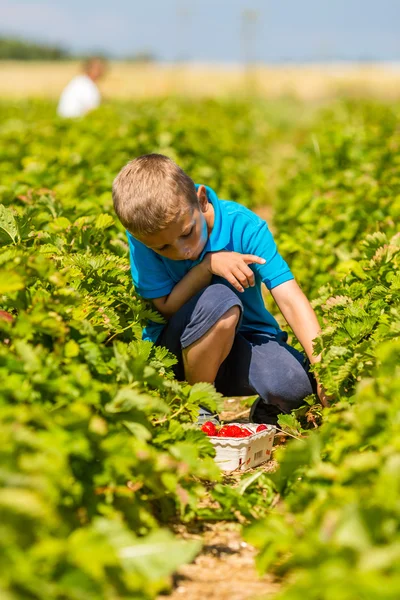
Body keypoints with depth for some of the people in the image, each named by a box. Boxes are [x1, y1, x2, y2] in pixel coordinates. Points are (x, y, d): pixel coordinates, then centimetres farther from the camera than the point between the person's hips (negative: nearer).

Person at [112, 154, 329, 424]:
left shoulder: (243, 226, -18)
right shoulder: (143, 235, -17)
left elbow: (291, 299, -24)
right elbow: (167, 310, -16)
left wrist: (322, 364, -35)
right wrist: (208, 266, -29)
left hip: (246, 344, 1)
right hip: (173, 350, -1)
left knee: (295, 382, -32)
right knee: (219, 300, -34)